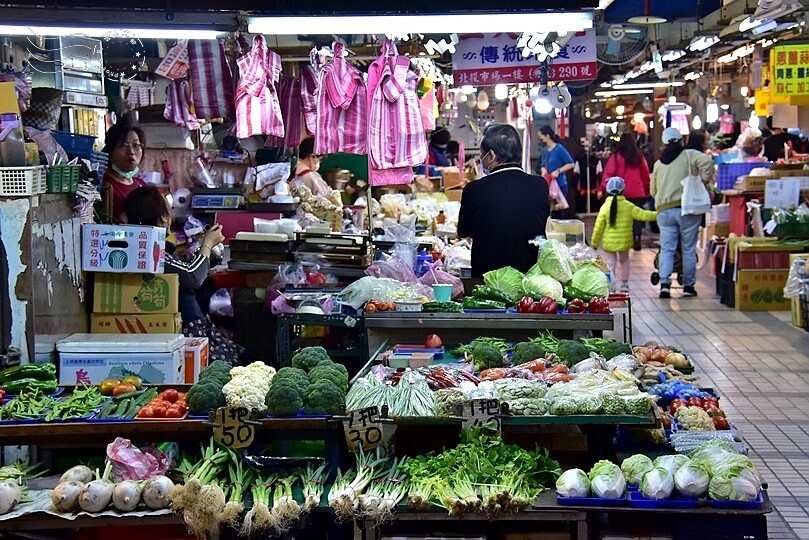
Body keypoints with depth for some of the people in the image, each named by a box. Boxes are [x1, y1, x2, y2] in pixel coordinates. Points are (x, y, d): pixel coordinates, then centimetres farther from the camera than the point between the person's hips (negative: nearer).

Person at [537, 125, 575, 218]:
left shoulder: (559, 148, -11)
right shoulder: (544, 150, 8)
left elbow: (571, 164, -11)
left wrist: (558, 171, -21)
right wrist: (543, 170, -7)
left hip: (559, 185, -6)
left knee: (558, 212, -2)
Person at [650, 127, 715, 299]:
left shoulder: (658, 163, 12)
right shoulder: (689, 155, 0)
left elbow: (653, 191, 16)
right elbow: (707, 161, -19)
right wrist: (704, 181, -7)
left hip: (664, 210, 3)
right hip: (687, 208, -3)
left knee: (667, 249, 4)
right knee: (689, 249, 6)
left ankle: (664, 283, -11)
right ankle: (688, 286, 10)